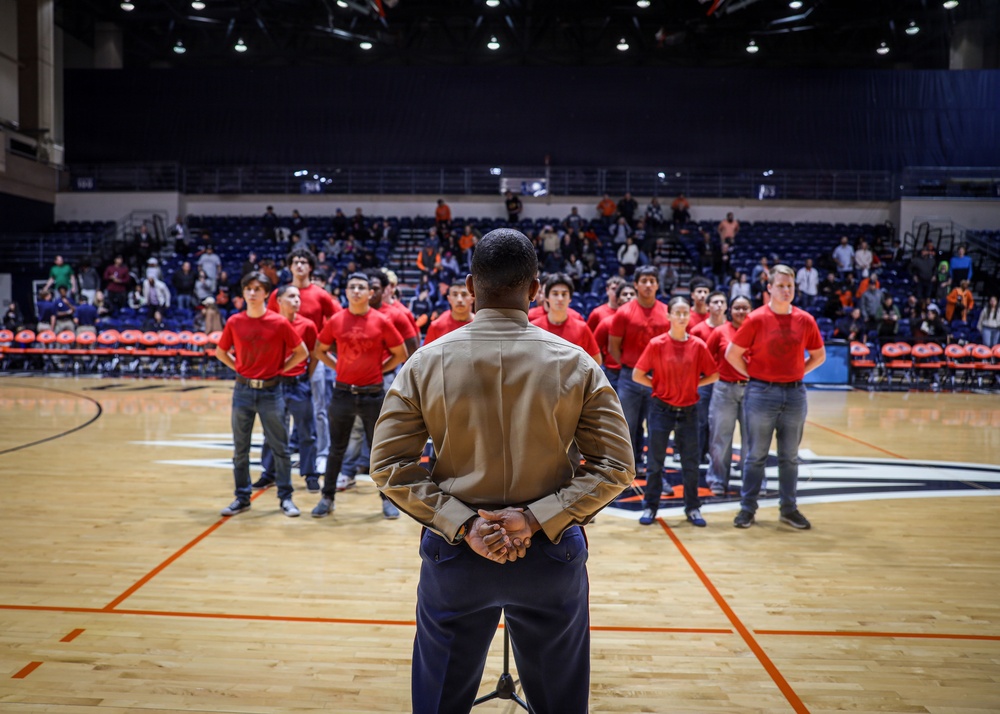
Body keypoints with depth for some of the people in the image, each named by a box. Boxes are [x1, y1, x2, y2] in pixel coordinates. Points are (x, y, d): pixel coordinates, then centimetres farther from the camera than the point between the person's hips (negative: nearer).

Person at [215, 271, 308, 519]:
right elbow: (220, 352, 15)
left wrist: (281, 368, -3)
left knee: (280, 447, 3)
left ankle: (285, 497, 14)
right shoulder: (234, 322, 1)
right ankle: (242, 497, 21)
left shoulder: (279, 323, -7)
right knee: (240, 448, 9)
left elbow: (301, 352, 2)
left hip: (271, 391, -2)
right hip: (243, 390, 2)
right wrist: (239, 368, 4)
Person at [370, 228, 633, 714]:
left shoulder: (426, 363, -7)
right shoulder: (576, 364, -7)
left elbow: (388, 465, -8)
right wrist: (537, 519, -13)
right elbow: (615, 467, -8)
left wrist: (461, 524, -13)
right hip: (552, 556, 0)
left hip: (453, 554, 1)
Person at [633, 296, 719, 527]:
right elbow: (637, 375, -5)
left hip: (688, 411, 2)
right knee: (655, 460, 7)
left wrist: (692, 384, -1)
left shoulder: (698, 345, -2)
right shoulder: (657, 344, -7)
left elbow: (713, 375, 7)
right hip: (662, 409, -2)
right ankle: (650, 506, 19)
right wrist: (659, 385, -3)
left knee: (691, 461, 9)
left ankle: (692, 508, 22)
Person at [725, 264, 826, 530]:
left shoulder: (805, 320, 2)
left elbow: (819, 355, 15)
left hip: (795, 393, 3)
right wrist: (752, 375, -2)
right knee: (756, 455, 5)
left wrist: (798, 373, 6)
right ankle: (747, 508, 14)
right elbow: (732, 354, -2)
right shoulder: (756, 319, -7)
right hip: (761, 392, -3)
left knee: (790, 455, 11)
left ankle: (788, 508, 23)